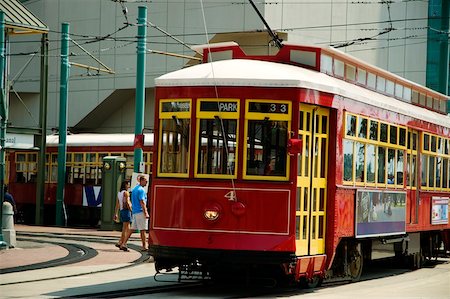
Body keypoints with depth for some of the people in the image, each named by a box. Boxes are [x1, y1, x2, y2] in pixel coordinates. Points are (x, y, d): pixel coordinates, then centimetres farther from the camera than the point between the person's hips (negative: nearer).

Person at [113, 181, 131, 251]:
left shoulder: (119, 193, 16)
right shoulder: (126, 192, -9)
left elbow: (117, 204, 17)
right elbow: (127, 203, -17)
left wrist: (116, 214, 19)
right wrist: (131, 210, -11)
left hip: (122, 211, 9)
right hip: (126, 210, -9)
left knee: (127, 229, 14)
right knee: (125, 229, -7)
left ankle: (120, 243, 14)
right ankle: (122, 245, -8)